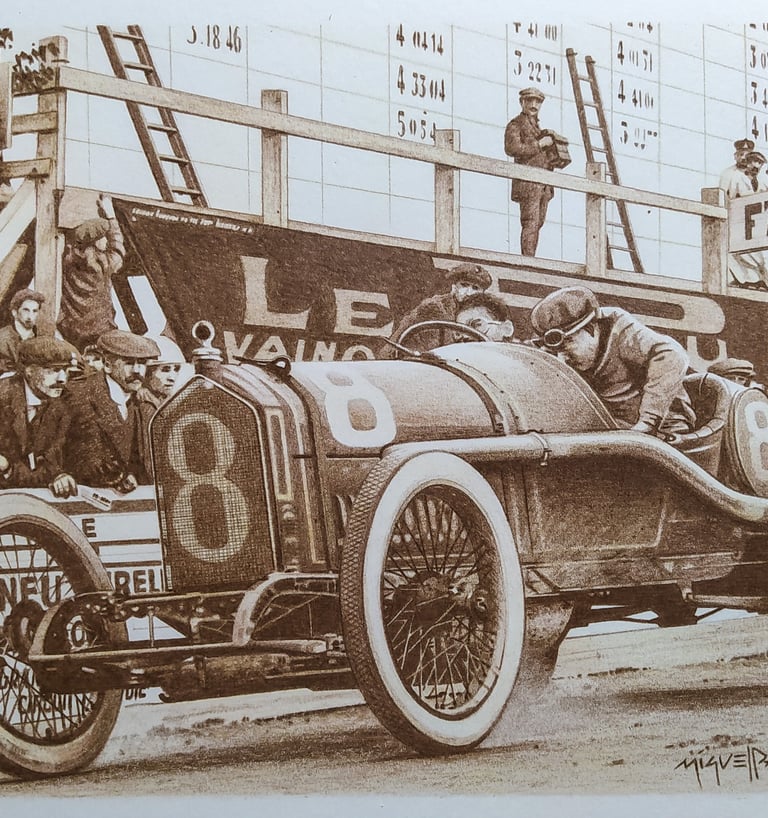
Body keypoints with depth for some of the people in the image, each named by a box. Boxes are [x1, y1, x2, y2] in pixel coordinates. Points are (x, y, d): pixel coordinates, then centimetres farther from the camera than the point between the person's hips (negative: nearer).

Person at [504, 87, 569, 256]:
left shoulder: (537, 127, 25)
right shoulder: (515, 125, 0)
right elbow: (511, 148, -17)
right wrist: (539, 144, -15)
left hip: (543, 185, 8)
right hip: (528, 181, -8)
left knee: (538, 223, 5)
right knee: (530, 223, -14)